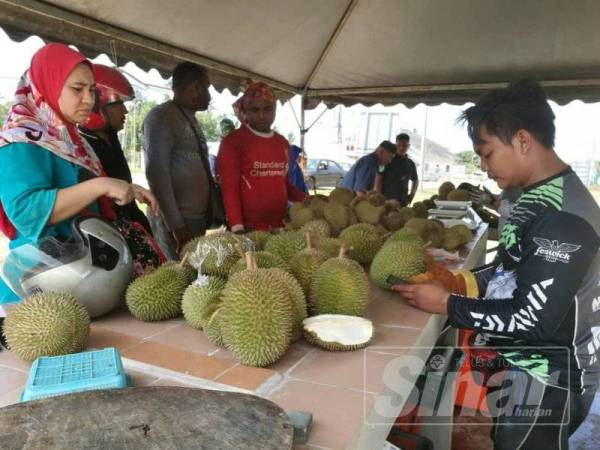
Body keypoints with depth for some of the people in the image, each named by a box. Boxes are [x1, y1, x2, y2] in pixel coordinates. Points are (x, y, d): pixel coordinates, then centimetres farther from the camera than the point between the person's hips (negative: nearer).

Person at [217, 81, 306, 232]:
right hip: (248, 228, -5)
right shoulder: (232, 142, -5)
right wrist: (237, 227, -21)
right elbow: (229, 188, -11)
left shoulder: (282, 143, 13)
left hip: (280, 227, 6)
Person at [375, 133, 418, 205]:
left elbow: (415, 180, 28)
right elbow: (378, 179, -6)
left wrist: (412, 194, 15)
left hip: (402, 202, 4)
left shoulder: (410, 164, 12)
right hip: (385, 200, -4)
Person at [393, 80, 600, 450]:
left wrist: (447, 304, -20)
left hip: (547, 378, -9)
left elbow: (533, 321, -28)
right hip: (527, 364, 9)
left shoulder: (564, 217, -27)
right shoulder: (541, 197, 4)